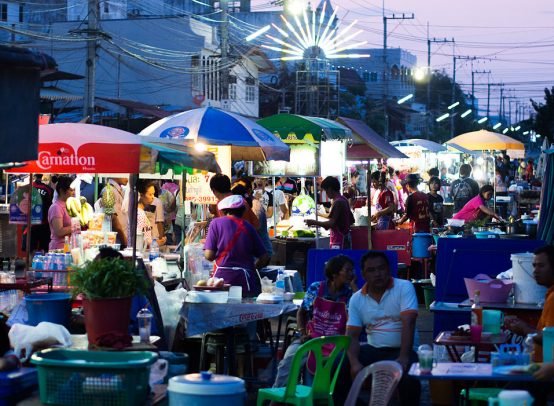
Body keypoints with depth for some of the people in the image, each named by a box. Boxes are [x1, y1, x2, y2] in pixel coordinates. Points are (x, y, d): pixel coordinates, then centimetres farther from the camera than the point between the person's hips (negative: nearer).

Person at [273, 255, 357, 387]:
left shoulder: (350, 294, 3)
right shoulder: (315, 288, 6)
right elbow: (301, 312, 17)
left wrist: (354, 286, -9)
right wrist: (303, 333, 1)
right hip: (311, 339, 2)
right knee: (288, 360, -25)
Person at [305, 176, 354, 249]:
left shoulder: (337, 202, -16)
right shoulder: (344, 200, 13)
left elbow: (331, 223, -23)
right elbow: (352, 220, 21)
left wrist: (314, 222, -15)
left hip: (339, 242, -10)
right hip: (345, 239, 10)